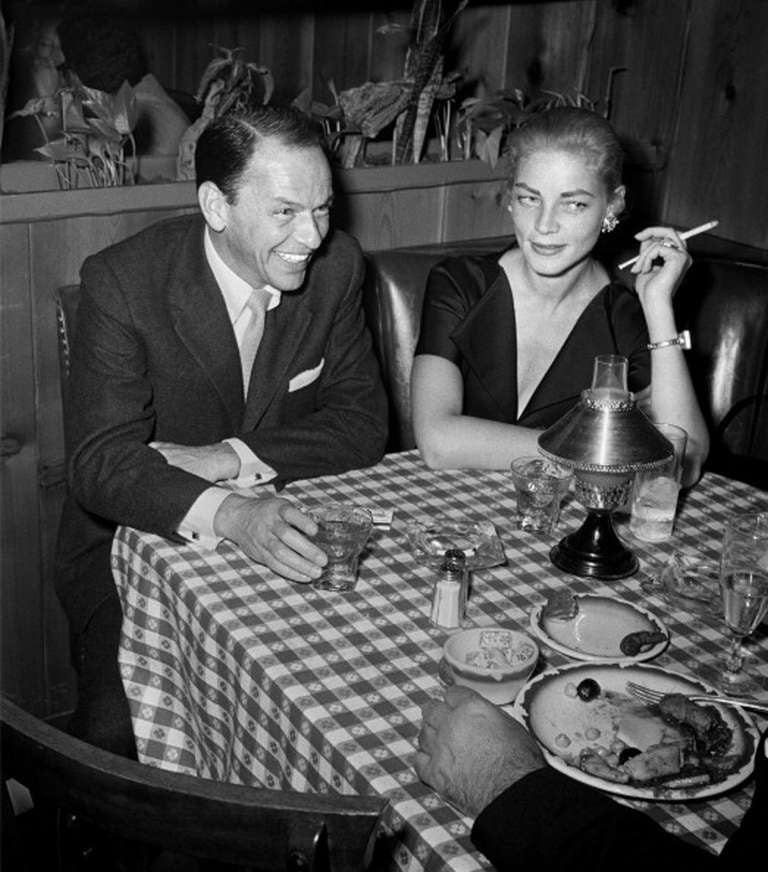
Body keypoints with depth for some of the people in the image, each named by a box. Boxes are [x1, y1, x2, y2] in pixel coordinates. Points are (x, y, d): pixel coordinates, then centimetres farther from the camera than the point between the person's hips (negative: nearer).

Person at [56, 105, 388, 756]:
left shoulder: (336, 267, -6)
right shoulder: (123, 282, -18)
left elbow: (363, 420, -3)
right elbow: (100, 461, -23)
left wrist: (230, 458, -18)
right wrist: (225, 513, -41)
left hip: (282, 532, 3)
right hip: (139, 537, -3)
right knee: (119, 727, -24)